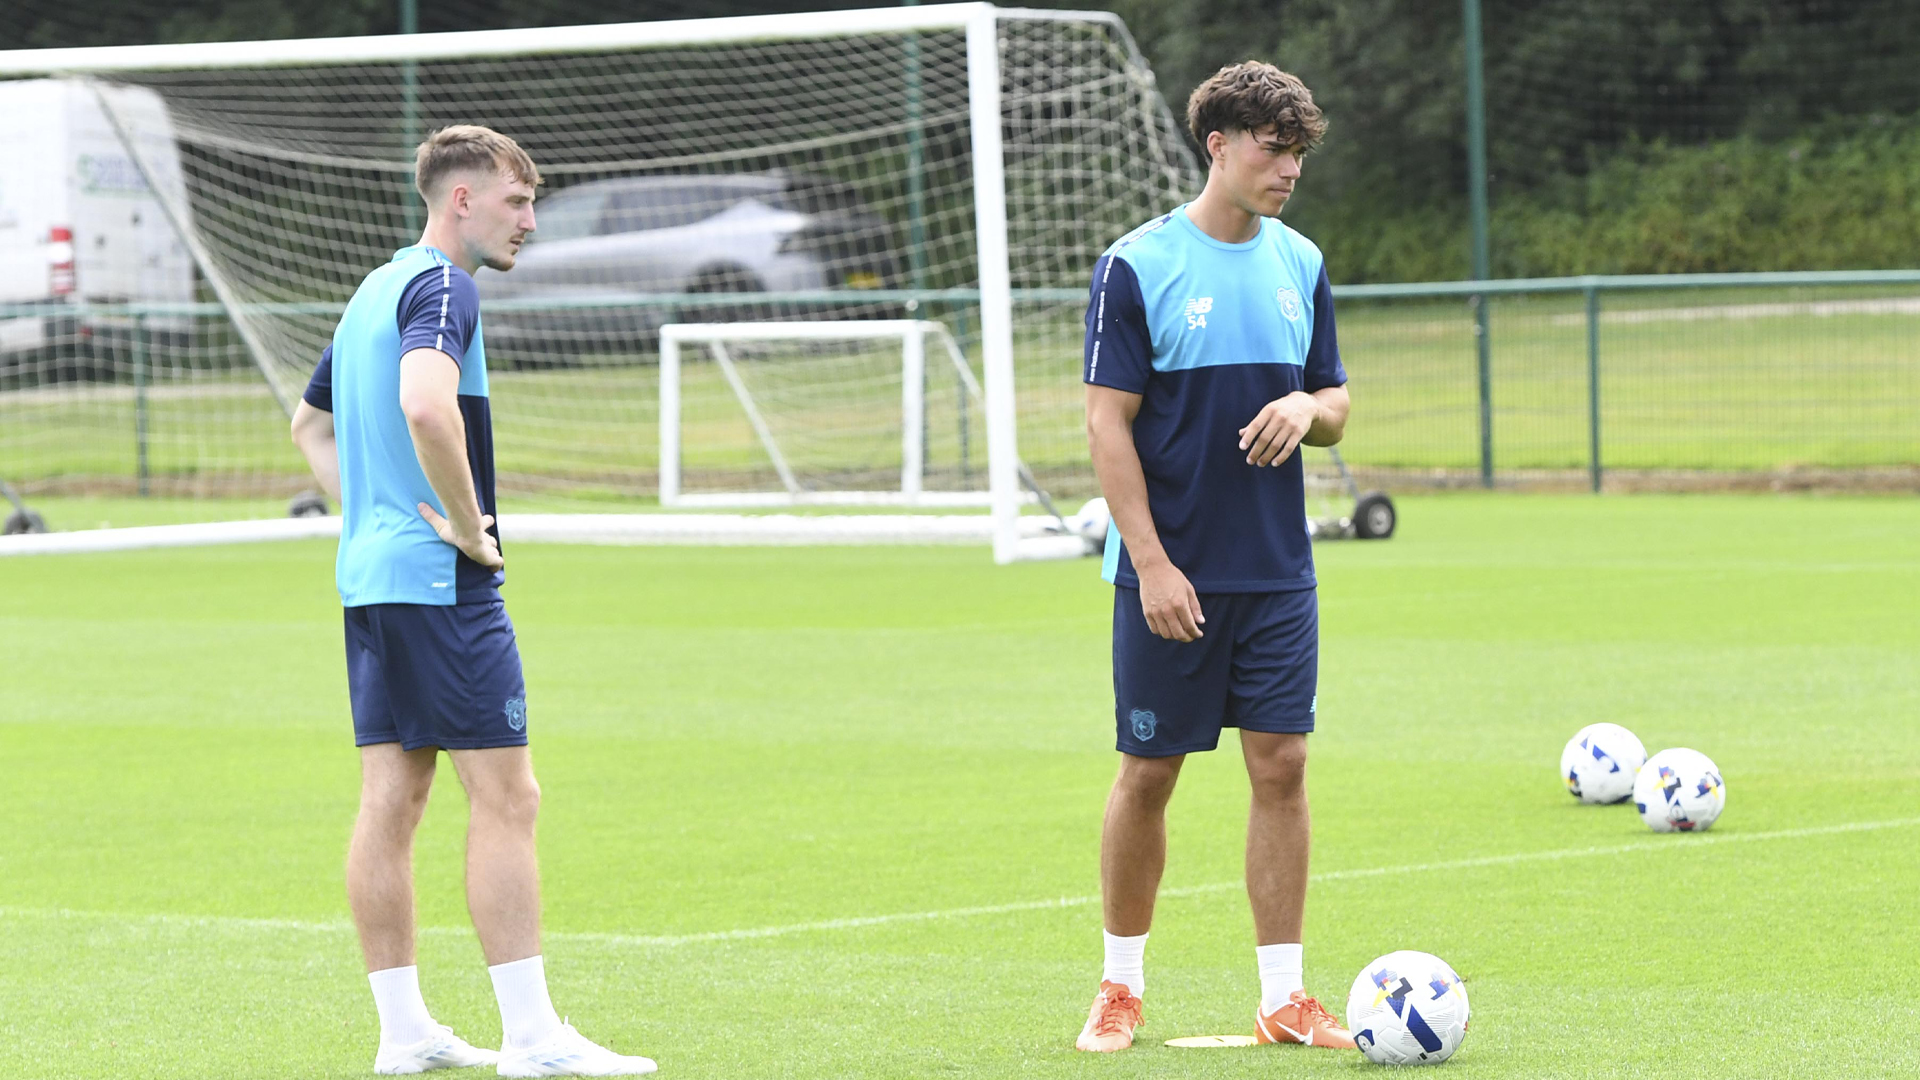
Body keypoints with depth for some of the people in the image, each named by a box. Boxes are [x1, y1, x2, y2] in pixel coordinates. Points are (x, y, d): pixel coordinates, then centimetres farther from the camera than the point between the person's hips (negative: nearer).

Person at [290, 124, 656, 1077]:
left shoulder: (374, 292, 18)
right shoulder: (442, 288, -12)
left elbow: (309, 424, 31)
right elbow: (424, 403, -32)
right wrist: (468, 526, -21)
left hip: (370, 574, 10)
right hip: (440, 581, -10)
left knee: (390, 801, 8)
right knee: (505, 796, -7)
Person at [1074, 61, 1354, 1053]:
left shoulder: (1299, 264, 7)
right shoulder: (1136, 265, -8)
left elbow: (1334, 408, 15)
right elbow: (1108, 423, -10)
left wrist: (1308, 409, -10)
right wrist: (1151, 563, -15)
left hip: (1278, 575, 4)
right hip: (1170, 577, -4)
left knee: (1281, 765, 0)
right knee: (1149, 773, 3)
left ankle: (1284, 997, 5)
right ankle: (1122, 985, 18)